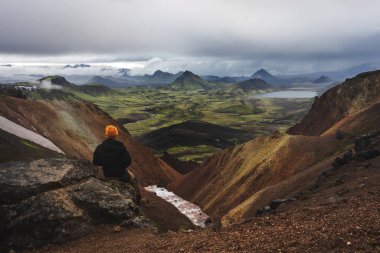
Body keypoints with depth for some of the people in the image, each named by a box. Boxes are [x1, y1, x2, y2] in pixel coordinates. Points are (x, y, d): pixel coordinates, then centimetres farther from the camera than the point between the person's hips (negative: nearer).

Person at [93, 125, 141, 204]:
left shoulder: (99, 148, -13)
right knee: (132, 178, 28)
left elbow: (95, 162, -3)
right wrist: (121, 166, 4)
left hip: (107, 175, 4)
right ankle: (137, 197, 37)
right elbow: (128, 161, -16)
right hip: (121, 174, -3)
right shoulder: (120, 146, -20)